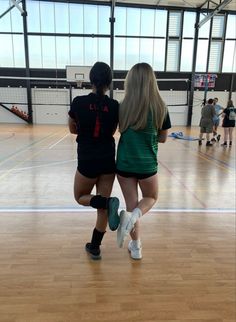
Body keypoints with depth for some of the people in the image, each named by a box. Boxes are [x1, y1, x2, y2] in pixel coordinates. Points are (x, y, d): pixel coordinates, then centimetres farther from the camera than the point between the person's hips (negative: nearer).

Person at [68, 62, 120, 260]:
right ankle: (95, 247, 21)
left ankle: (107, 202, -10)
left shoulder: (78, 102, -7)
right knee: (102, 206, 13)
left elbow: (73, 129, 7)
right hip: (108, 161, 3)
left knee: (80, 197, 21)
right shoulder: (114, 105, -3)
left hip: (87, 162, -2)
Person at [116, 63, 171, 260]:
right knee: (151, 198, 24)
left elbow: (121, 131, 6)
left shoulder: (123, 106, -8)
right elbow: (163, 138, 2)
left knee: (131, 205, 16)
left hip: (124, 164, 1)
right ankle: (133, 216, -6)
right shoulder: (160, 108, -7)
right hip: (147, 165, -1)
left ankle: (136, 247, 24)